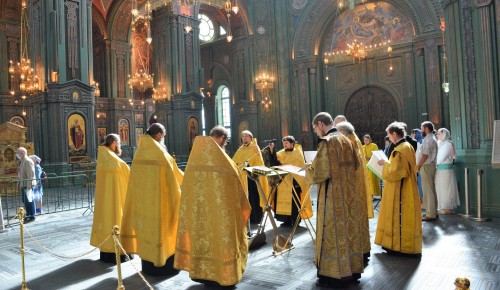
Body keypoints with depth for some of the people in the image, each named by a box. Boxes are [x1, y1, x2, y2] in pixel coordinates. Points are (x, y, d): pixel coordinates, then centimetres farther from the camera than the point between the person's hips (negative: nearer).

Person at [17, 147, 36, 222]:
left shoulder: (28, 161, -16)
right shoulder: (22, 161, 13)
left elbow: (31, 174, -21)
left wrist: (29, 186, -22)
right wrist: (20, 184, 16)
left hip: (28, 185, -10)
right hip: (23, 184, 10)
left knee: (29, 201, -2)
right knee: (25, 201, 16)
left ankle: (32, 216, 6)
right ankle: (28, 215, 27)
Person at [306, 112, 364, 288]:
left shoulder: (327, 142, -16)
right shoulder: (346, 140, 9)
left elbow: (318, 172, -18)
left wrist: (308, 171, 2)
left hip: (333, 195, -8)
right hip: (348, 192, 8)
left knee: (333, 232, 0)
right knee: (348, 229, 15)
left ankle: (335, 275, 8)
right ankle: (352, 269, 25)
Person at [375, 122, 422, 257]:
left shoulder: (399, 150, -21)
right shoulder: (408, 146, 9)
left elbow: (395, 172, -23)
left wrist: (385, 164, -8)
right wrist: (389, 163, 12)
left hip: (399, 190, -10)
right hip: (407, 188, 10)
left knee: (399, 216, 0)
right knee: (405, 216, 16)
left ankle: (399, 246, 9)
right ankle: (408, 245, 26)